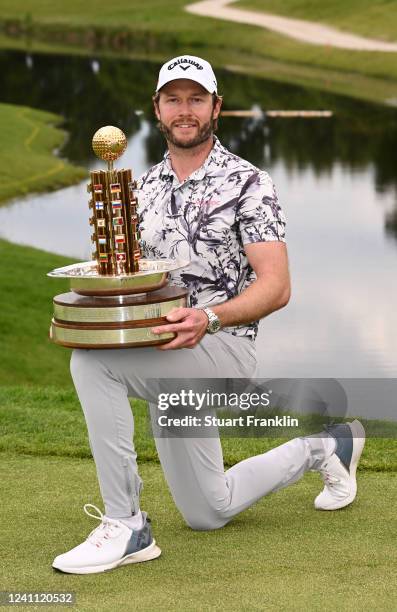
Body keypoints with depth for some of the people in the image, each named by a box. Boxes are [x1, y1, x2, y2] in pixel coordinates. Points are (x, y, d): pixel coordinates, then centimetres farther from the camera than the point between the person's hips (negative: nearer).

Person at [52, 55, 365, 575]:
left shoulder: (247, 183, -8)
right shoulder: (148, 186, 12)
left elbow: (276, 287, -16)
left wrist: (208, 319, -34)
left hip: (222, 349, -7)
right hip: (163, 358, 7)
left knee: (92, 363, -31)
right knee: (207, 515, 15)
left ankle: (125, 527, -24)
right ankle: (323, 449, 37)